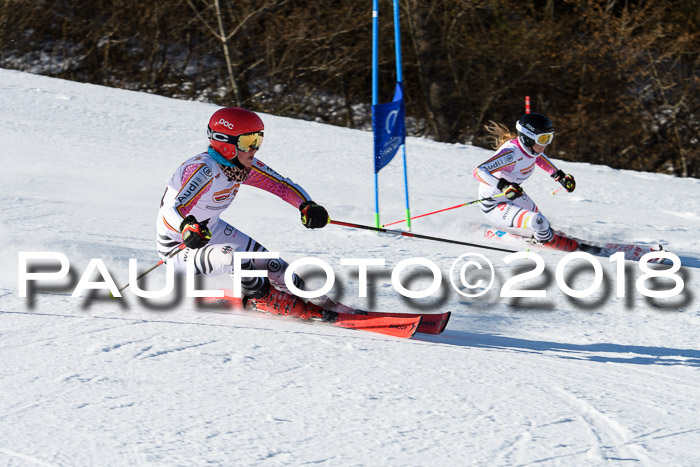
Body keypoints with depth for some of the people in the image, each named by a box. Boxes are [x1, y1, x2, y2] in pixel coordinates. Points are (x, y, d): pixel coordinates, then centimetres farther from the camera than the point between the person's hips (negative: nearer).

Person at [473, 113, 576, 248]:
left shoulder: (531, 146, -10)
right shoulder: (511, 153, -36)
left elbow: (539, 158, 16)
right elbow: (479, 172, -43)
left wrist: (560, 176, 10)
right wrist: (504, 186, -55)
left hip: (514, 197, 9)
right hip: (494, 205, -9)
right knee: (538, 222, -24)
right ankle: (547, 240, 11)